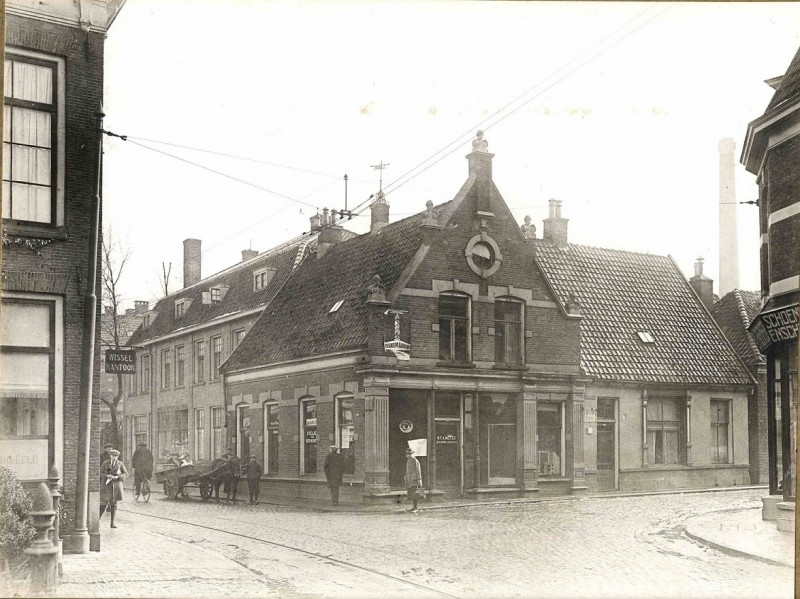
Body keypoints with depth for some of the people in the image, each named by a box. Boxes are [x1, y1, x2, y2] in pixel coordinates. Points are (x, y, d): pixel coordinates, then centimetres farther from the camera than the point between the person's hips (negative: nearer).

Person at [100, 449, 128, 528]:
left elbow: (125, 473, 3)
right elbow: (100, 473, 2)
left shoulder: (120, 464, 4)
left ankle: (112, 523, 11)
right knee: (104, 503, -7)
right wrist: (107, 476, -17)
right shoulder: (105, 463, 1)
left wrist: (117, 477, -13)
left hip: (116, 485, 2)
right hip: (106, 485, -2)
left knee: (114, 504, 5)